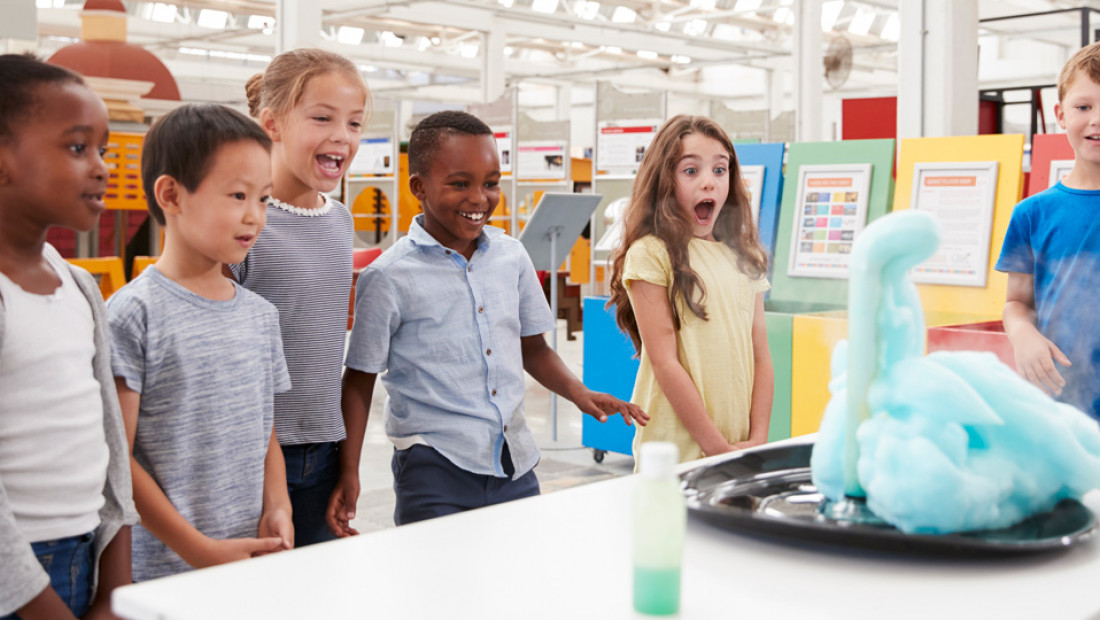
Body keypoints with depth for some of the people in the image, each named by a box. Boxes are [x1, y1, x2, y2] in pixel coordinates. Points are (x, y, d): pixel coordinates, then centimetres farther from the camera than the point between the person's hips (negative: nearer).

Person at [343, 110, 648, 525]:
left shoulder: (512, 257, 7)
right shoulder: (389, 278, -6)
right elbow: (359, 381, -1)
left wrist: (579, 394, 1)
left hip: (514, 465, 5)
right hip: (435, 469, -4)